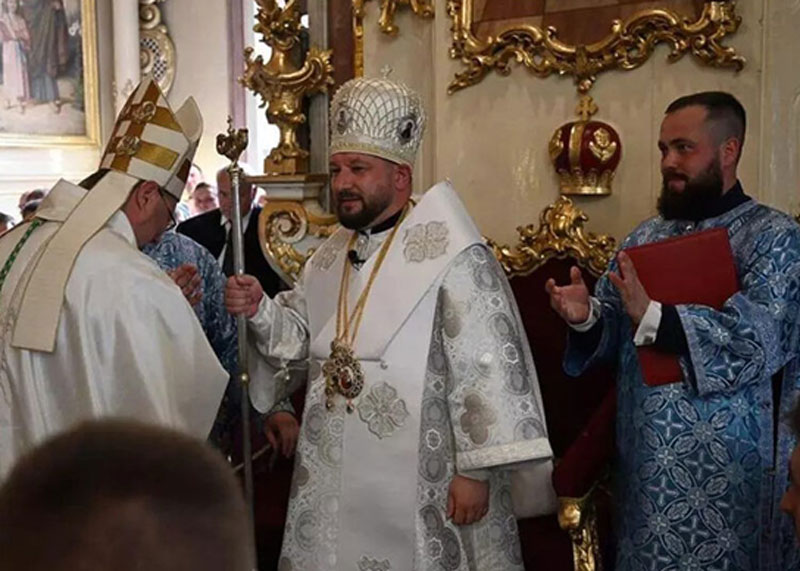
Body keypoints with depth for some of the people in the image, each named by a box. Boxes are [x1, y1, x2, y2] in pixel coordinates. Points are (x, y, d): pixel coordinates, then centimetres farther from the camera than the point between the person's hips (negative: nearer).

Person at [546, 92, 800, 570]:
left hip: (727, 469, -5)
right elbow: (614, 330, 10)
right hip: (647, 459, 6)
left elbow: (761, 339, -22)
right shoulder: (647, 236, 10)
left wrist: (654, 314, -29)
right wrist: (586, 317, -13)